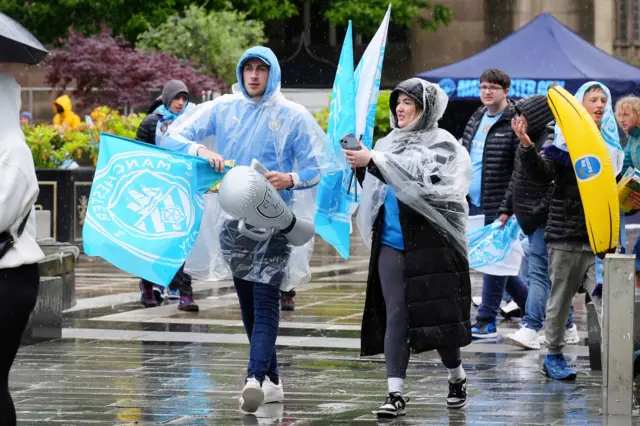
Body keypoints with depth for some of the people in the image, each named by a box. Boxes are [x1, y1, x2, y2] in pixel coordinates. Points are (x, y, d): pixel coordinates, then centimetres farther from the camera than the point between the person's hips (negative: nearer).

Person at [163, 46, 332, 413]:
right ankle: (272, 380, 22)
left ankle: (255, 378, -27)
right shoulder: (222, 109, 5)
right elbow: (173, 137, 2)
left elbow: (317, 166, -2)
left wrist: (292, 179, -24)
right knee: (248, 303, 11)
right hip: (233, 218, 4)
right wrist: (200, 149, -19)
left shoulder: (293, 116, -2)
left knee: (266, 301, -14)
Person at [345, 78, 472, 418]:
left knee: (434, 313, 0)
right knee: (395, 316, -1)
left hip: (430, 243, -4)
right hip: (391, 242, 4)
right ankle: (396, 393, -2)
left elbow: (421, 176, -19)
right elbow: (377, 192, 16)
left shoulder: (441, 143, -2)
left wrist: (374, 161, -23)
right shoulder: (391, 142, 14)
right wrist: (361, 168, -3)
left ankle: (457, 377, 23)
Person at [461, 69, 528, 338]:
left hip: (497, 207, -8)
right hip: (473, 204, 8)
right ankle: (532, 304, 27)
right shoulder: (477, 119, 13)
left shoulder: (514, 123, -12)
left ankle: (486, 321, 2)